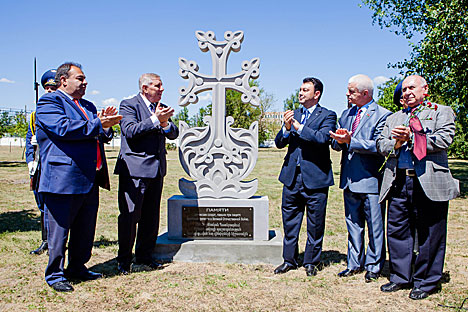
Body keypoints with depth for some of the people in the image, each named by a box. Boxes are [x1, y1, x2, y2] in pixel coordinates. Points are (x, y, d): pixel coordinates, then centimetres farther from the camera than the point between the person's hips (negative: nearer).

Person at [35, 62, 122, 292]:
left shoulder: (88, 106, 22)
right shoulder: (49, 102, -3)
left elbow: (102, 136, 19)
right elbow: (63, 128, -20)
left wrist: (107, 125, -4)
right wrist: (98, 124, -16)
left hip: (90, 179, 8)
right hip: (64, 178, -8)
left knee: (85, 229, 14)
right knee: (60, 228, 2)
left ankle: (77, 267, 29)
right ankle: (54, 274, 16)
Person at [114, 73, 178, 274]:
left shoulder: (161, 108, 17)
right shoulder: (128, 105, -2)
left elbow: (174, 134, 10)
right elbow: (130, 130, -17)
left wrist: (165, 123, -10)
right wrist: (155, 120, -21)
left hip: (157, 169, 7)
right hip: (134, 169, -7)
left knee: (151, 216, 11)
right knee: (130, 215, -2)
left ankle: (144, 256, 24)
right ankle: (124, 259, 11)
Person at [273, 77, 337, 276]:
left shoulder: (327, 116, 0)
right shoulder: (293, 115, 14)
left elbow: (323, 138, -19)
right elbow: (279, 143, 7)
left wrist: (298, 127, -20)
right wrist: (286, 128, -12)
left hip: (315, 178, -4)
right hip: (292, 177, 5)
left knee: (315, 224, 6)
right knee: (289, 221, 12)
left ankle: (311, 261, 21)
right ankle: (289, 259, 25)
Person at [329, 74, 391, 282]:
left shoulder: (382, 115, -8)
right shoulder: (347, 114, 14)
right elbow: (335, 144, 13)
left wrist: (351, 141, -23)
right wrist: (339, 141, -10)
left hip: (370, 179, -6)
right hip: (349, 179, 7)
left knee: (375, 226, 5)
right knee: (353, 224, 15)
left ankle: (373, 266, 20)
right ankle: (355, 263, 27)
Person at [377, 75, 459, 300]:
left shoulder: (442, 112, 9)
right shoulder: (394, 118, 23)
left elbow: (445, 139, -8)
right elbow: (381, 144, 13)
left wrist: (411, 138, -12)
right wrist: (396, 144, -8)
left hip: (429, 183, -4)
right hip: (398, 182, 5)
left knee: (429, 235, 2)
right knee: (396, 231, 7)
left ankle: (425, 282, 16)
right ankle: (401, 277, 22)